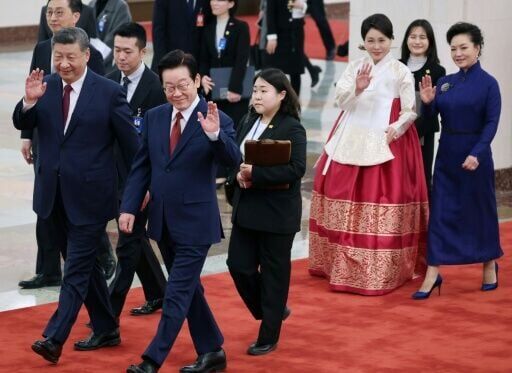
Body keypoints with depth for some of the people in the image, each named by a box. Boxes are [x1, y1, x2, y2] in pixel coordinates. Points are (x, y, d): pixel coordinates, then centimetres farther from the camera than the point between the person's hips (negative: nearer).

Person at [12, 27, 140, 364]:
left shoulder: (109, 92, -9)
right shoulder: (45, 86, 3)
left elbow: (131, 143, -4)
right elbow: (22, 124, -1)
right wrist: (29, 101, -22)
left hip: (89, 195, -6)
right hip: (55, 194, 6)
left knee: (77, 268, -7)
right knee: (84, 264, 15)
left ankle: (55, 339, -10)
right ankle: (106, 330, 27)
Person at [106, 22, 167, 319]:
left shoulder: (155, 87, -16)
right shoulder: (111, 81, 5)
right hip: (117, 172, 7)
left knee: (128, 242, -5)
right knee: (136, 237, 17)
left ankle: (111, 308, -3)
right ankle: (158, 294, 32)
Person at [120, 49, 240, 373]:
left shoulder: (216, 120, -11)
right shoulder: (154, 117, 5)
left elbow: (233, 161, -25)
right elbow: (141, 167, 8)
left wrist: (214, 134, -42)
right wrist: (129, 207, 1)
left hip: (195, 222, -6)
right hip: (163, 221, 6)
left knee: (178, 293, -5)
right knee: (188, 289, 15)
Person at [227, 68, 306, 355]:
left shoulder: (292, 129, -12)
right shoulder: (249, 123, 9)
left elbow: (296, 169, -22)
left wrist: (256, 174, -24)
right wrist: (238, 174, -9)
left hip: (277, 213, -7)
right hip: (247, 209, 7)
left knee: (273, 273, 4)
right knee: (239, 264, 5)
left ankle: (269, 337, 15)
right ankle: (274, 311, 29)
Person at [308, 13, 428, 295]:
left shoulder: (401, 72, -1)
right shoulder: (354, 68, 8)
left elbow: (410, 112, -2)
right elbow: (341, 101, -3)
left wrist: (395, 129, -20)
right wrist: (357, 89, -22)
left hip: (387, 143, -4)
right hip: (351, 141, 4)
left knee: (382, 202, -7)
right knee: (345, 197, 7)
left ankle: (381, 271, -1)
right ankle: (344, 265, 19)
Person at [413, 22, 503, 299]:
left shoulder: (488, 83, -7)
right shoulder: (445, 82, 7)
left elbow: (492, 123, -12)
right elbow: (430, 117, 10)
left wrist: (477, 153, -22)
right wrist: (427, 102, -11)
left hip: (475, 154, -4)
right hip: (446, 153, 5)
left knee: (479, 209, 8)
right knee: (441, 210, 1)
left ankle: (490, 266, 27)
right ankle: (432, 274, 2)